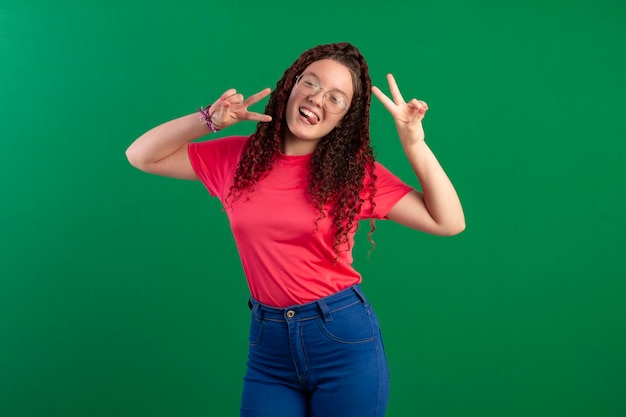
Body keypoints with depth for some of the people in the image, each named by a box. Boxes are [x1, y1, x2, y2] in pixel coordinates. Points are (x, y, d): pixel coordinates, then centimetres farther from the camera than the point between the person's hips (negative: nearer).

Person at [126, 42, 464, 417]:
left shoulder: (355, 171, -6)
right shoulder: (238, 158, 2)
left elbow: (449, 223, -8)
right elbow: (141, 156, 4)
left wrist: (414, 143, -17)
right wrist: (210, 119, -9)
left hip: (344, 336, -2)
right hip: (268, 343, 2)